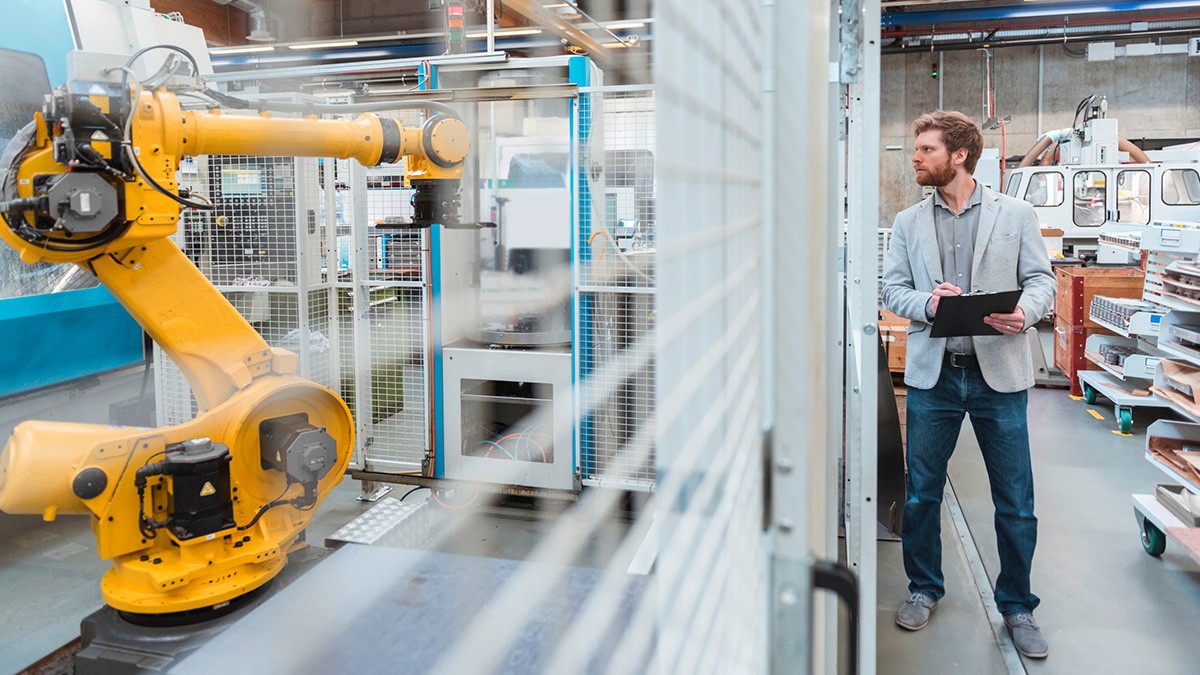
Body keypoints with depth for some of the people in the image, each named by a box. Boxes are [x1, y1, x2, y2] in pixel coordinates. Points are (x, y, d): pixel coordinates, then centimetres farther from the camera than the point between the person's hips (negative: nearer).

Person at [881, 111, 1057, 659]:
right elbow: (892, 289, 5)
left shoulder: (1016, 214, 4)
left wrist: (1025, 311, -20)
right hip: (932, 372, 2)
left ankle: (1016, 605, 25)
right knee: (921, 493, 10)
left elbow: (1041, 278, 2)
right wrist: (927, 302, -16)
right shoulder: (908, 222, 9)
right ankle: (924, 588, 30)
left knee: (1016, 502, 6)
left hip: (999, 372, -1)